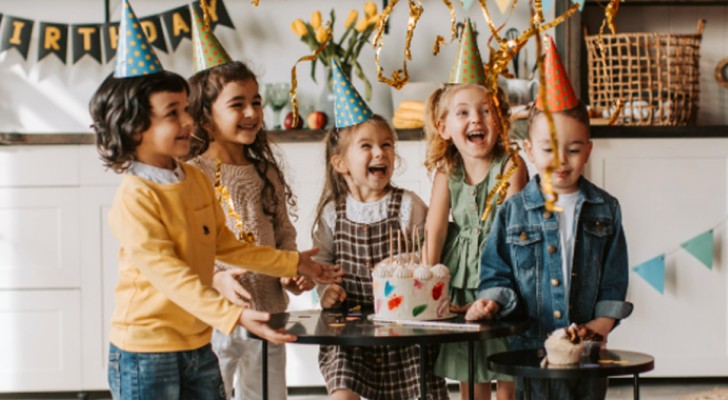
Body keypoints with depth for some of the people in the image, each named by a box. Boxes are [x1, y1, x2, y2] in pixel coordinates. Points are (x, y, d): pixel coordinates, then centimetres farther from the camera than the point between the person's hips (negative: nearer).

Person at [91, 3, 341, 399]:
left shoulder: (196, 179, 6)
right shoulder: (134, 199, -19)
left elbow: (224, 244, 18)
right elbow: (168, 274, -27)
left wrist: (292, 263, 21)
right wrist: (233, 316, -36)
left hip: (197, 344, 8)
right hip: (146, 351, -8)